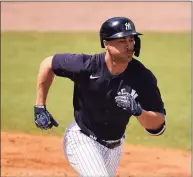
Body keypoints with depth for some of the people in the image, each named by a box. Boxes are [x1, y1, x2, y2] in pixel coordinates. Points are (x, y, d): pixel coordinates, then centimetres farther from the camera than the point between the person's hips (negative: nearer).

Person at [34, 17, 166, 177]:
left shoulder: (143, 77, -19)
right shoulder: (87, 66, -24)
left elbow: (158, 126, -15)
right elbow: (48, 64, -7)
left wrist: (138, 111, -36)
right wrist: (40, 108, -6)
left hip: (114, 147, 4)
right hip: (81, 139, -4)